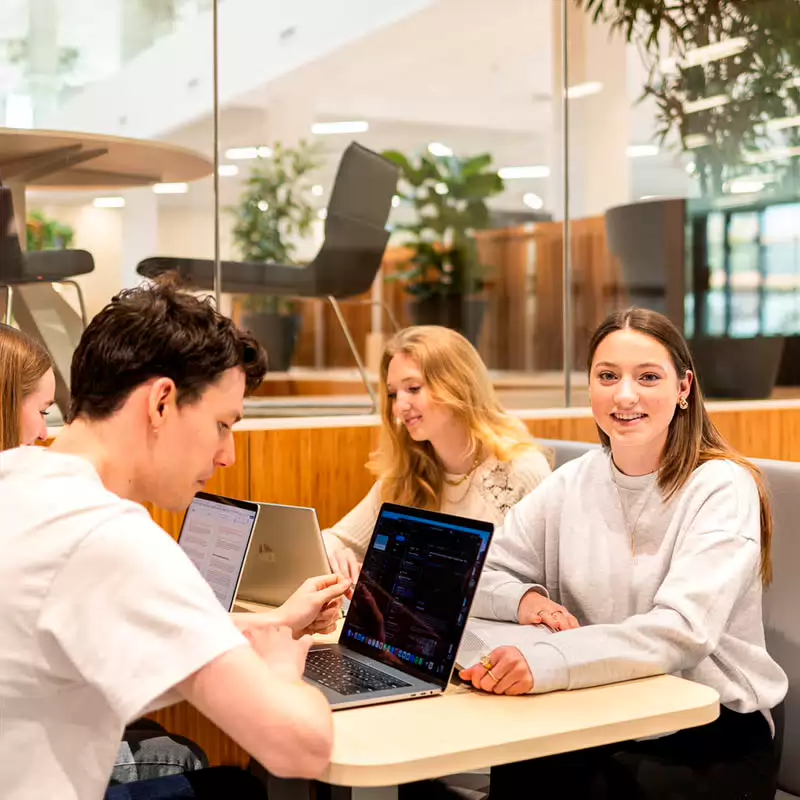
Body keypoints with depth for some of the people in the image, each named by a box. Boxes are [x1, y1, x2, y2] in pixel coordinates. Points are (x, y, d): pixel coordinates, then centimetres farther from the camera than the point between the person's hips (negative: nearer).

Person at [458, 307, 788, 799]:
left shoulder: (722, 488, -11)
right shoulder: (572, 483, 4)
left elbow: (682, 631, -25)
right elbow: (477, 575, 9)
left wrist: (546, 662, -39)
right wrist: (523, 599, -14)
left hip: (714, 732, -3)